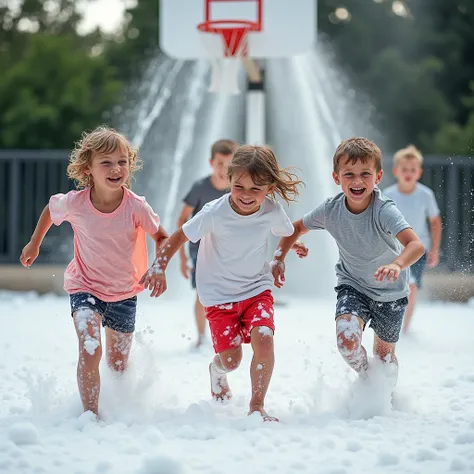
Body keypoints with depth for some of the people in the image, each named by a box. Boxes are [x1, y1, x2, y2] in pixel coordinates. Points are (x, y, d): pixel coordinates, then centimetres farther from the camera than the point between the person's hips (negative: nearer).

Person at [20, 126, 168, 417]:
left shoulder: (136, 206, -22)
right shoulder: (74, 203, -20)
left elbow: (161, 237, -6)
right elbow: (50, 209, 4)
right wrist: (34, 244, 14)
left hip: (124, 292, 1)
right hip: (85, 287, -1)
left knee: (118, 365, 16)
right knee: (90, 350, -25)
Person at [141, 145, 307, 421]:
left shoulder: (273, 212, -14)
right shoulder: (215, 213, -23)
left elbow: (287, 232, 10)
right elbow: (182, 235, -10)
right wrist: (159, 267, -15)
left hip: (257, 288, 2)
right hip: (219, 294, -2)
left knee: (263, 339, -23)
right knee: (231, 360, -5)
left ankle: (257, 406, -6)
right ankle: (217, 370, 35)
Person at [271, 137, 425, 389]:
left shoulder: (384, 210, -31)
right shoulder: (330, 210, -18)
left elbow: (416, 245, -46)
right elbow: (296, 228, 3)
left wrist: (396, 265, -65)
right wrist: (279, 258, -8)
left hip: (390, 292, -1)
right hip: (352, 285, 1)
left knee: (384, 354, 15)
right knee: (347, 340, -25)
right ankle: (365, 378, 7)